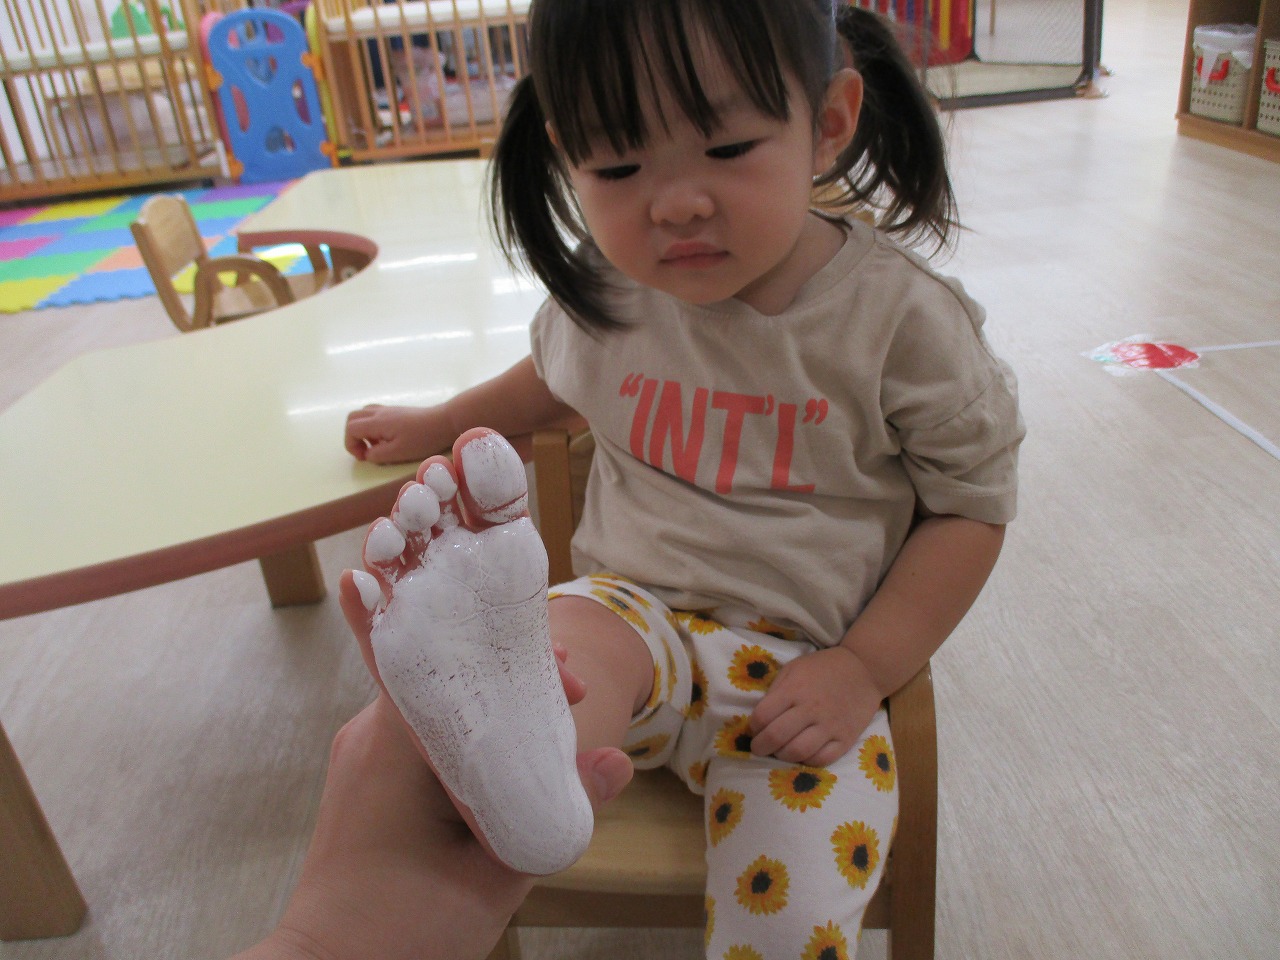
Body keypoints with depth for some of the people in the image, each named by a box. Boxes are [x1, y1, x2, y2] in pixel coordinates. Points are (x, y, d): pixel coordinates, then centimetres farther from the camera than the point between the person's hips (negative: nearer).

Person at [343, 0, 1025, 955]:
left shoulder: (902, 318, -12)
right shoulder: (605, 292, -2)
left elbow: (970, 505, -3)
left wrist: (866, 670, -11)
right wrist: (436, 425, 27)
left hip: (803, 668, -2)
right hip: (641, 614, 3)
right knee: (567, 631, -33)